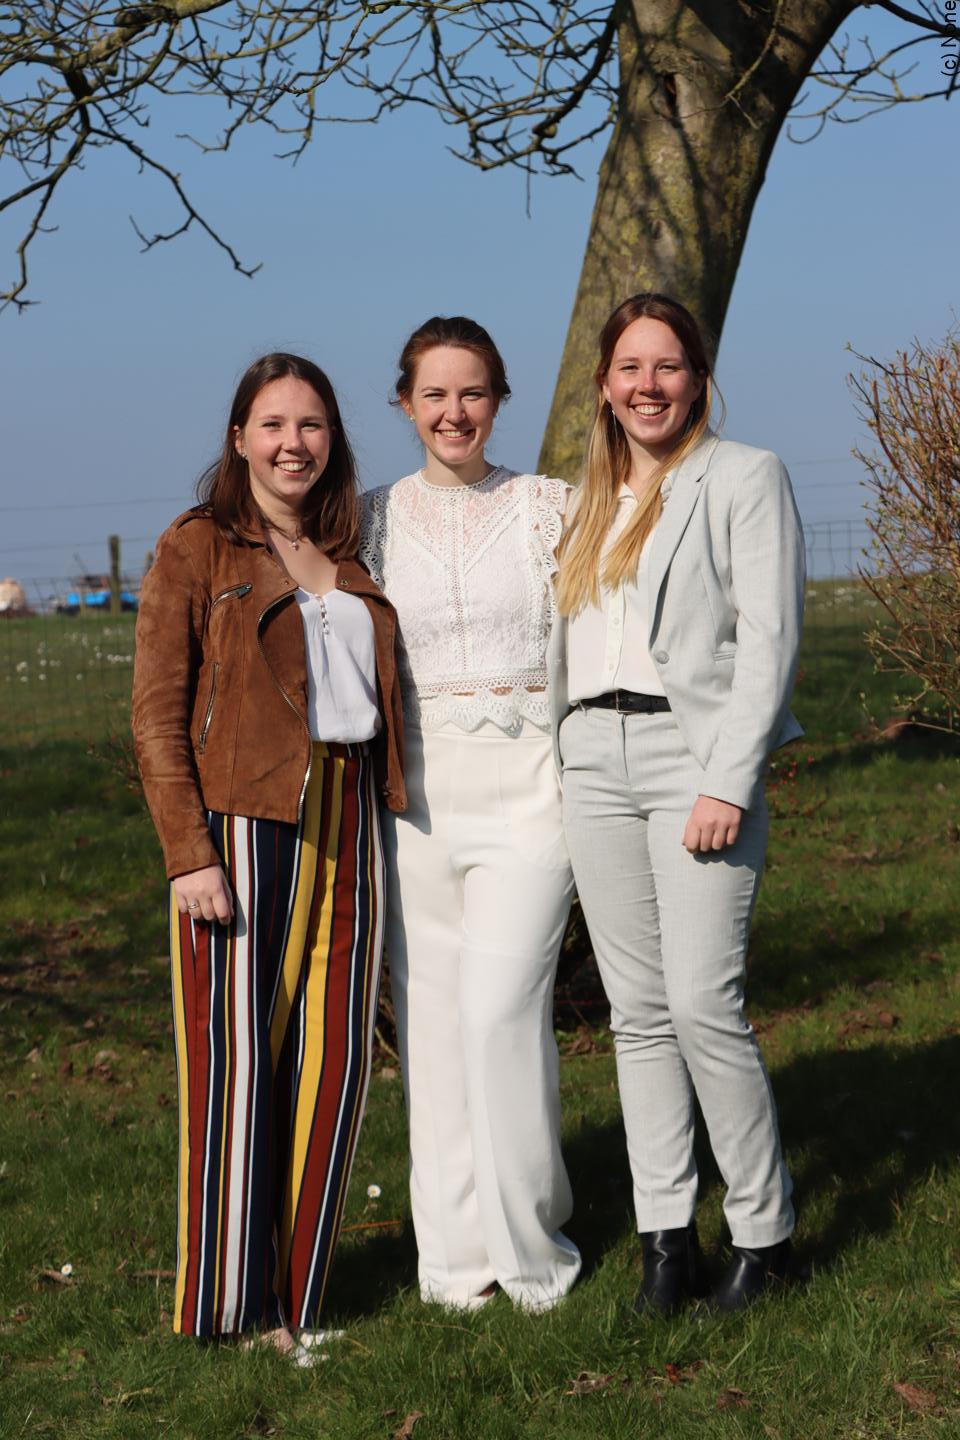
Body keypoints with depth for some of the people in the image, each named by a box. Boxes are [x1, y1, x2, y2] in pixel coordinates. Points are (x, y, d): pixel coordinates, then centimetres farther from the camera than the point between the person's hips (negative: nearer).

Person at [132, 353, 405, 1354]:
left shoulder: (350, 559, 16)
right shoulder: (194, 551, -1)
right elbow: (157, 717, -6)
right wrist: (189, 855, -15)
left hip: (344, 826, 5)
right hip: (242, 825, -5)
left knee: (331, 1055, 6)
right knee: (237, 1054, -3)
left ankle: (296, 1288, 18)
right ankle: (226, 1300, 8)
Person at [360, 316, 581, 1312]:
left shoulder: (547, 506, 3)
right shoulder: (374, 519, 9)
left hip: (527, 785, -2)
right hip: (416, 785, 3)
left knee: (499, 1008, -12)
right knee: (431, 1017, 3)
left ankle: (527, 1242, 4)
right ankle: (456, 1250, 15)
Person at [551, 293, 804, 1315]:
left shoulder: (744, 479, 1)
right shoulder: (588, 502, 19)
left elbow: (769, 640, -7)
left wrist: (728, 784, -16)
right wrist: (557, 777, 11)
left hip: (695, 750, -6)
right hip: (594, 760, 6)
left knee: (702, 1001, -11)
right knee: (637, 1008, 4)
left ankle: (763, 1231, 3)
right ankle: (666, 1239, 10)